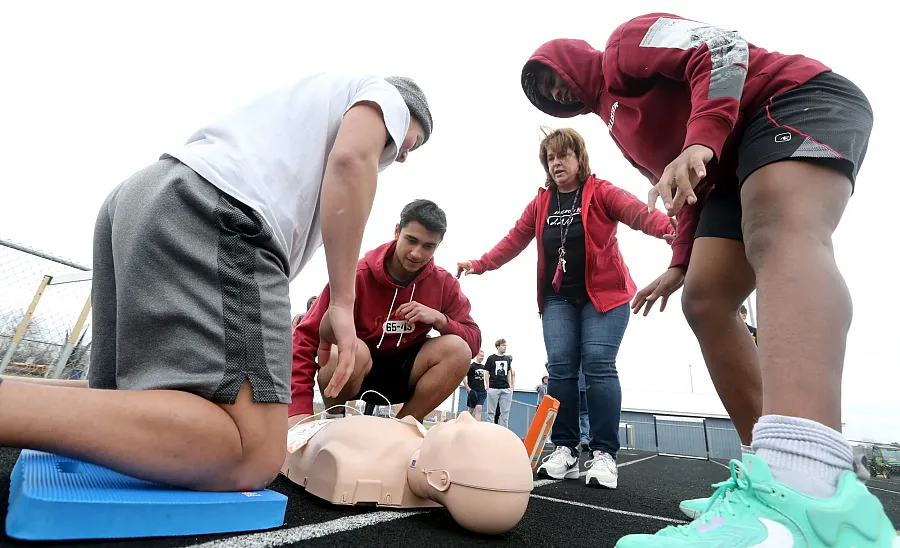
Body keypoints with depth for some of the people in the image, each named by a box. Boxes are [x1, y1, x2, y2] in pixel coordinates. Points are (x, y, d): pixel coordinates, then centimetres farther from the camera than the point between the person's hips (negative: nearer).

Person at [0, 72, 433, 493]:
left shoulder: (310, 98, 40)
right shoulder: (387, 95, 18)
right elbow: (351, 159, -8)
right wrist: (341, 302, -6)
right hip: (214, 214, -10)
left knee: (142, 419, 17)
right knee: (250, 456, -16)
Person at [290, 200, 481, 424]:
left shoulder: (445, 283, -7)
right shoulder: (356, 275, -17)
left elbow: (473, 339, -5)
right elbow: (306, 337, -19)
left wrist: (440, 319, -25)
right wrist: (300, 410, -28)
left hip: (403, 372, 3)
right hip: (353, 369, -2)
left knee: (458, 349, -23)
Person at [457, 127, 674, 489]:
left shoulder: (601, 192, -1)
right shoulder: (541, 203, 11)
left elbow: (638, 212, -18)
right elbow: (514, 241, 12)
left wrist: (669, 227, -38)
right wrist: (479, 265, 4)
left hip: (604, 293, -3)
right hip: (558, 297, 4)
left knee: (598, 364, -13)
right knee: (560, 367, -5)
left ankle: (604, 454, -3)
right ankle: (565, 450, 3)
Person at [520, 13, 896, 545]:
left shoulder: (628, 41, 6)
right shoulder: (620, 127, 26)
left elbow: (720, 50, -12)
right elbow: (686, 188, 22)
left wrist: (701, 141, -26)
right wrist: (681, 264, 13)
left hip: (799, 100, -8)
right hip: (731, 169, 8)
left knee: (778, 236, -35)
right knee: (704, 302, -6)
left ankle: (809, 493, -55)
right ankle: (768, 475, -7)